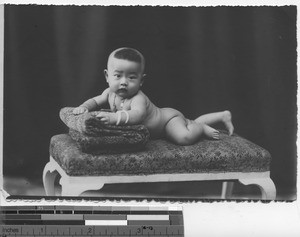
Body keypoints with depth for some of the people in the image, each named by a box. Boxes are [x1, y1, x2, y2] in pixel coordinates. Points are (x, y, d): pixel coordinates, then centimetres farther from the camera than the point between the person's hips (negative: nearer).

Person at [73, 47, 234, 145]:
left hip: (168, 117, -8)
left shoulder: (137, 99, -40)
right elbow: (95, 101, -2)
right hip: (161, 115, 8)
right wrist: (84, 107, -26)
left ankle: (202, 128, -3)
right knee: (191, 124, 28)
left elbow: (138, 114, -60)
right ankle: (223, 115, 46)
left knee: (184, 137, -35)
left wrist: (114, 117, -76)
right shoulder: (110, 93, -16)